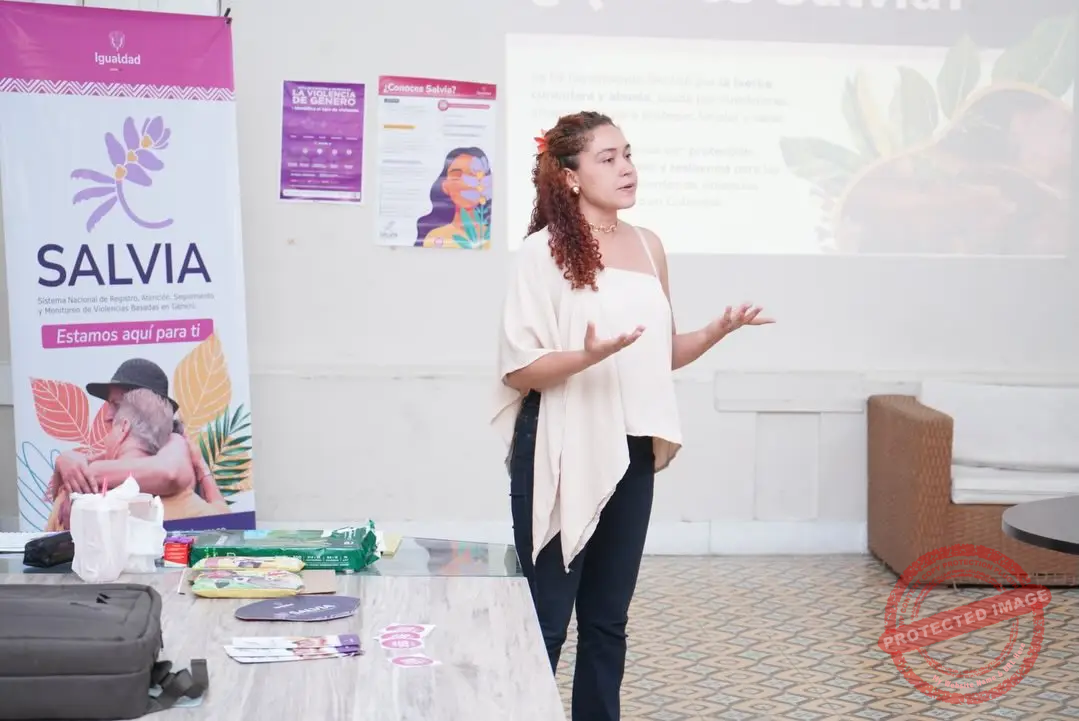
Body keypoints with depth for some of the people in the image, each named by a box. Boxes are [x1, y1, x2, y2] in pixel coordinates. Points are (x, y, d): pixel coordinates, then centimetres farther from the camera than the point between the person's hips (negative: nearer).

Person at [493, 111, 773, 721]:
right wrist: (589, 356, -28)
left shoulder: (649, 247, 9)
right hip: (562, 454, -5)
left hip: (630, 452, 6)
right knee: (544, 619, 2)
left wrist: (718, 331, 0)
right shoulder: (545, 251, -9)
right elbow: (517, 369, -13)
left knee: (609, 618, 14)